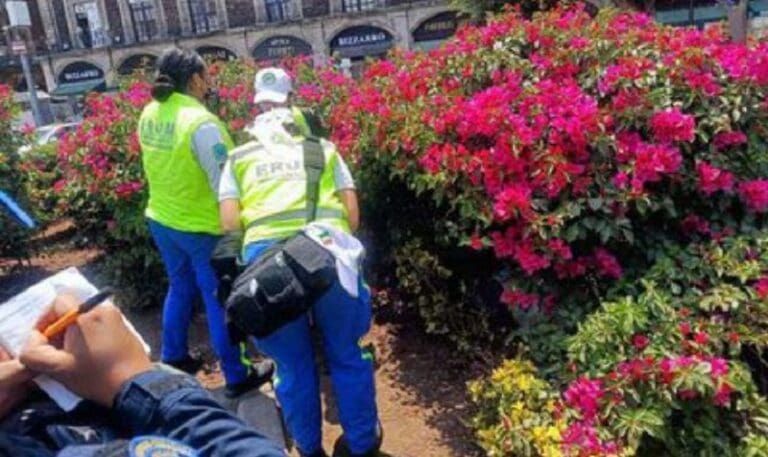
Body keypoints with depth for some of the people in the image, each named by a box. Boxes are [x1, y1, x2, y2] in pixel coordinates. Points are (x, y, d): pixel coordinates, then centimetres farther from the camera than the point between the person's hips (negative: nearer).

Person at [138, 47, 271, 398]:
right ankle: (237, 376, 20)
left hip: (161, 219, 8)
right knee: (219, 299, 6)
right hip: (201, 227, -7)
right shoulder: (200, 122, -24)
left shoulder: (150, 114, 0)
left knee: (180, 289, 25)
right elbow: (225, 183, -22)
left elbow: (166, 165, 9)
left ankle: (173, 359, 41)